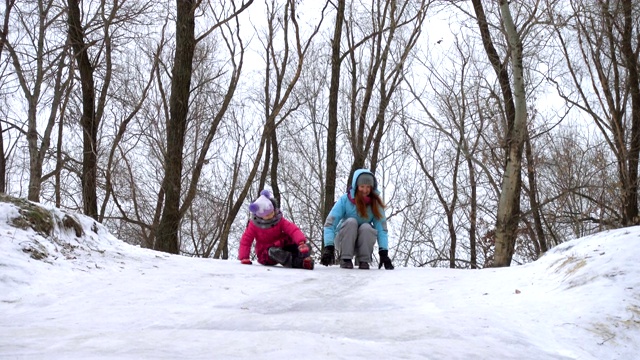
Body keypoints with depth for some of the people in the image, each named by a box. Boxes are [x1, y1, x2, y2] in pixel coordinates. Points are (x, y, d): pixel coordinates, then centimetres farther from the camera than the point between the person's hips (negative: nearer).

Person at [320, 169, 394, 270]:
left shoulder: (375, 203, -10)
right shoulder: (345, 200, -17)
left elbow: (381, 228, -16)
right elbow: (330, 223, -22)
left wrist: (383, 252, -28)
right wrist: (329, 247, -34)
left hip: (363, 242, 1)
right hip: (344, 241, -1)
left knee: (366, 227, -29)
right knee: (351, 221, -29)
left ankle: (364, 261, -15)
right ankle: (345, 259, -22)